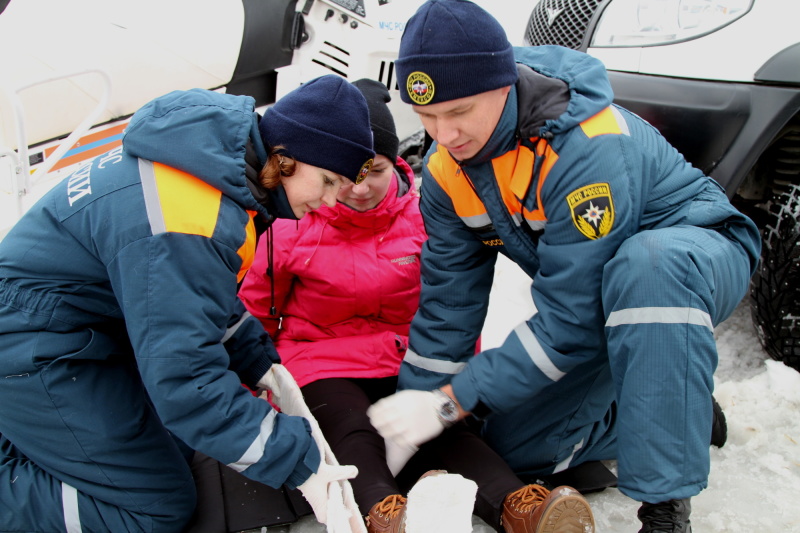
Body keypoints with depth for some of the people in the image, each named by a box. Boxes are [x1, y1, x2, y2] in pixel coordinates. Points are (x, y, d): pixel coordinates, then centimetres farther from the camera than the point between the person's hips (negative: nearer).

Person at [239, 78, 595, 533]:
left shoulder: (421, 215, 1)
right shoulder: (295, 224, -4)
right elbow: (257, 308, 8)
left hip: (408, 361, 2)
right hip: (324, 366, -2)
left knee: (443, 427, -25)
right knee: (354, 433, -32)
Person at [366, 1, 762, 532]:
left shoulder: (587, 147, -35)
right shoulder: (447, 171, -11)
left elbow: (570, 323, -33)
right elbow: (447, 304, -8)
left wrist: (453, 401, -30)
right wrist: (410, 421, -12)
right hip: (602, 309, 6)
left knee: (647, 263, -43)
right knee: (512, 448, -1)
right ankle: (683, 409, 15)